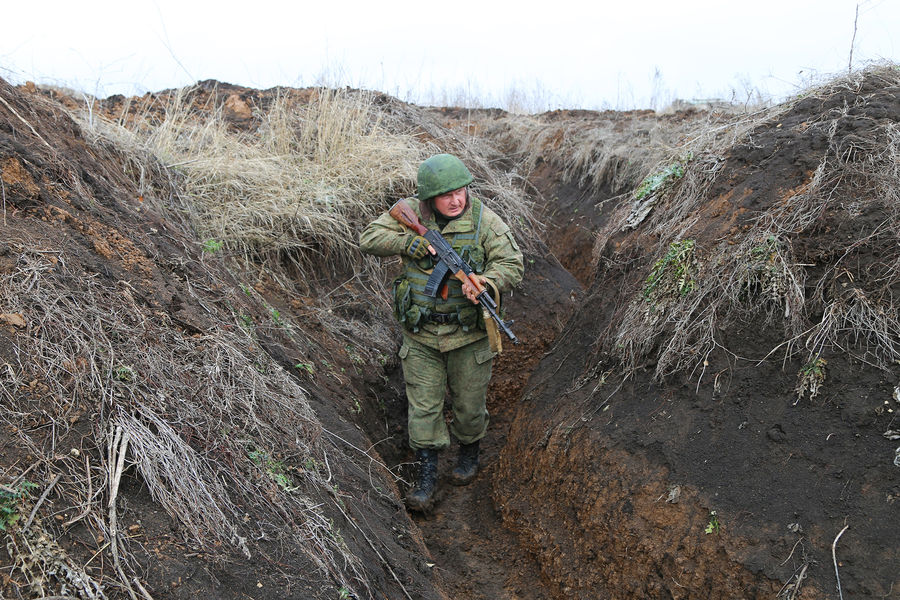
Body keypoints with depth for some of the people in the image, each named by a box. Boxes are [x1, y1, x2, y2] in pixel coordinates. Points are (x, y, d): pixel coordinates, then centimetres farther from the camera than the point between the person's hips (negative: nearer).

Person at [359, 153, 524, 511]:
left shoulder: (483, 219, -11)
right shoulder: (410, 213, -6)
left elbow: (512, 264, -14)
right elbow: (369, 239, -9)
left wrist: (485, 281, -35)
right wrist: (415, 243, -22)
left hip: (468, 334, -1)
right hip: (420, 334, 1)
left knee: (468, 402, 14)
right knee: (423, 404, 6)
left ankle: (470, 452, 43)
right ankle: (426, 473, 21)